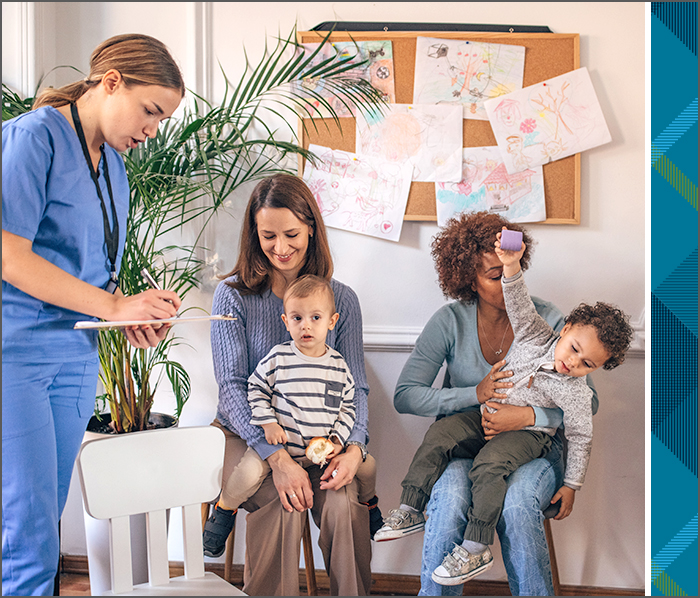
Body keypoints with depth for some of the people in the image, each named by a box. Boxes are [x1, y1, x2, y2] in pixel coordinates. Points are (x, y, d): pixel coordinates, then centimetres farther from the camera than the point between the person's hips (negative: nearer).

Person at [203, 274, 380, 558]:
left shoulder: (339, 365, 1)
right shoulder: (278, 357, -7)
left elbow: (348, 407, 8)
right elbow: (256, 388, 3)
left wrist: (337, 441, -5)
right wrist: (268, 423, -9)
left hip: (324, 448, 3)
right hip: (279, 442, -3)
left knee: (366, 465, 0)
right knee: (248, 471, -26)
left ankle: (367, 504, 34)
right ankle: (225, 509, 5)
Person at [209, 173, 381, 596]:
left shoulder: (342, 299, 4)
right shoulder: (233, 295, -3)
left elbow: (356, 386, 4)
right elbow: (232, 387, -9)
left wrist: (354, 447, -17)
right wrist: (277, 457, -23)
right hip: (248, 436, -1)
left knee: (343, 502, -26)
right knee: (282, 503, -29)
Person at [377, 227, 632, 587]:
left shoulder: (575, 393, -16)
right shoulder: (536, 336, -9)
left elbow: (581, 438, -7)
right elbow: (520, 305, -21)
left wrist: (571, 485, -5)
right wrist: (512, 267, -41)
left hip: (527, 434, -5)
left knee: (489, 463, -32)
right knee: (440, 434, -14)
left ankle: (476, 549, -26)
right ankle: (410, 510, -8)